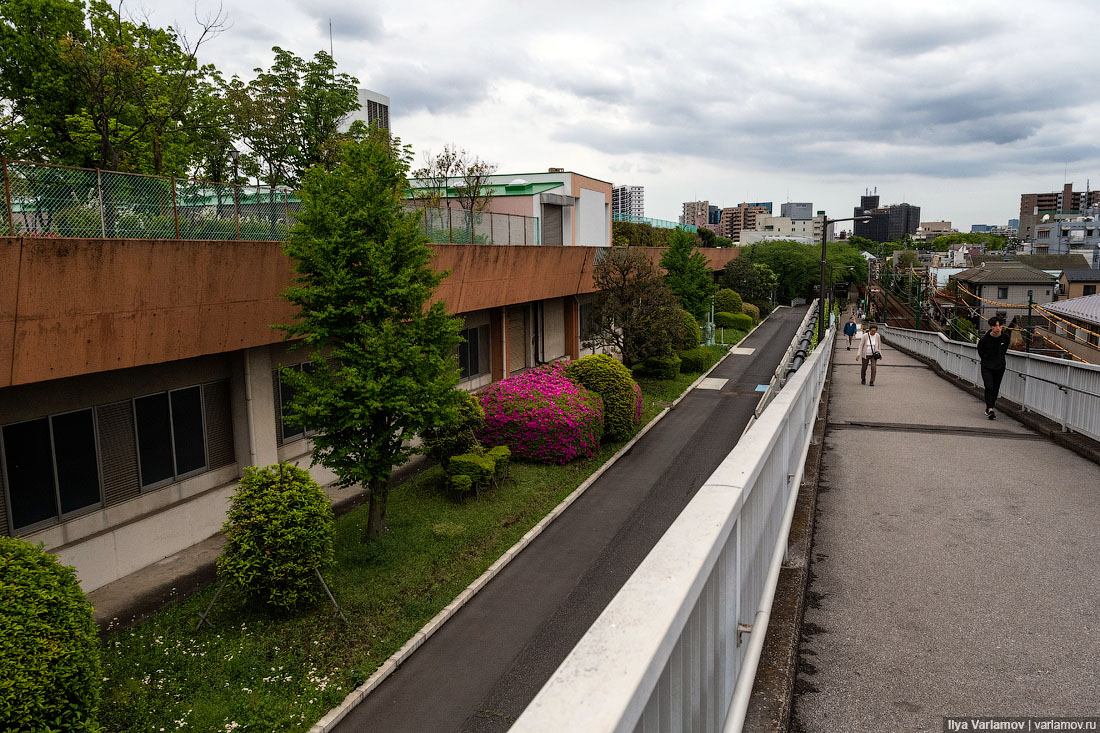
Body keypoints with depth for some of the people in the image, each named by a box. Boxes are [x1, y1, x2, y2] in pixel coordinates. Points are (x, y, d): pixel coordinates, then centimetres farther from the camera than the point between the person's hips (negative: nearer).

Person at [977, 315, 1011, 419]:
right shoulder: (984, 339, -16)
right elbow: (980, 352, 4)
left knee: (996, 388, 9)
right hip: (987, 367, -3)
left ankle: (989, 407, 25)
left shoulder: (1005, 337, -6)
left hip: (999, 367, 3)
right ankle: (990, 409, -16)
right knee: (989, 387, -15)